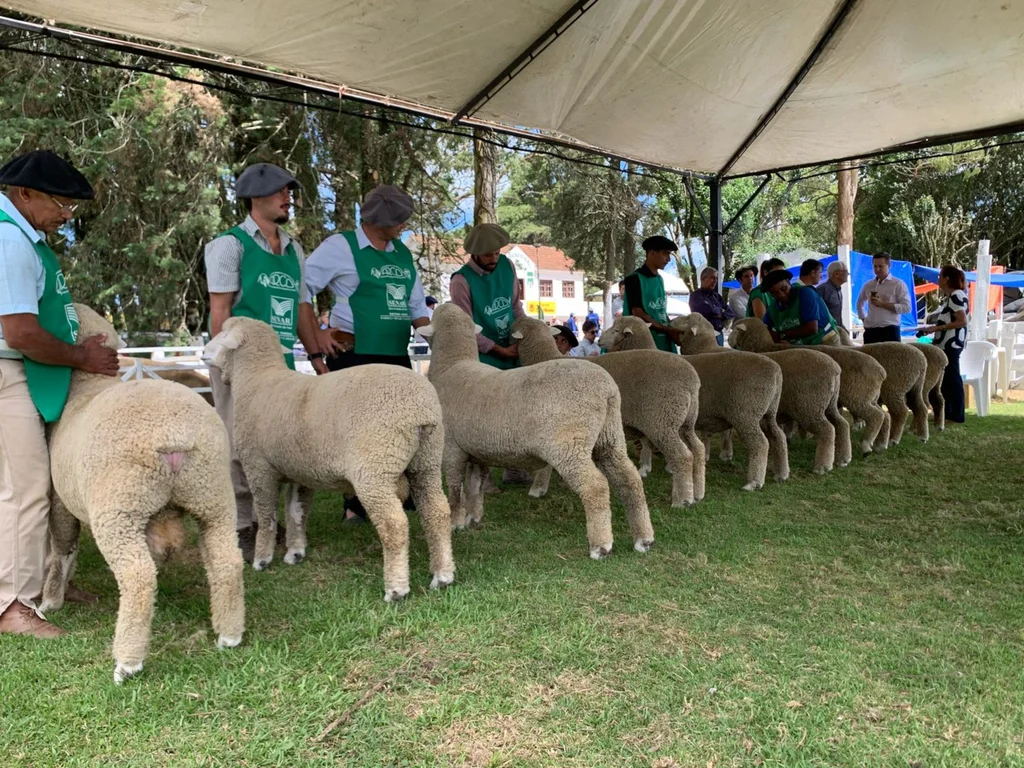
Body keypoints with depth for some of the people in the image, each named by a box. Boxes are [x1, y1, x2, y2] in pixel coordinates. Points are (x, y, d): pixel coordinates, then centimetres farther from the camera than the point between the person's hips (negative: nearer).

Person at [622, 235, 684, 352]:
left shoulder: (660, 279, 17)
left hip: (664, 341, 7)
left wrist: (672, 328, 3)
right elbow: (638, 314, -14)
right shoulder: (634, 279, -7)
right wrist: (667, 330, -17)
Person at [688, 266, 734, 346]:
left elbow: (731, 313, 11)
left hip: (719, 334, 7)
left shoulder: (717, 296, 18)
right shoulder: (695, 295, -4)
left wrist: (721, 315, -10)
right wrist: (720, 310, 0)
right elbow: (708, 310, -20)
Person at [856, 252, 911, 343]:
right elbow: (859, 304, 30)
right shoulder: (868, 285, 14)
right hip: (870, 330, 5)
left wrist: (883, 304, -14)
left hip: (890, 330, -4)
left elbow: (907, 307, -9)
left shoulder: (898, 284, -1)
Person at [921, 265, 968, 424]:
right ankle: (946, 412, 22)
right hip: (945, 344, 10)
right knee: (944, 378, 14)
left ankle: (957, 416, 3)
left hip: (951, 344, -10)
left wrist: (936, 328, -20)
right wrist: (934, 328, 10)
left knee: (951, 378, -4)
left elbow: (962, 321, -20)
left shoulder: (956, 295, -14)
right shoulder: (949, 296, 15)